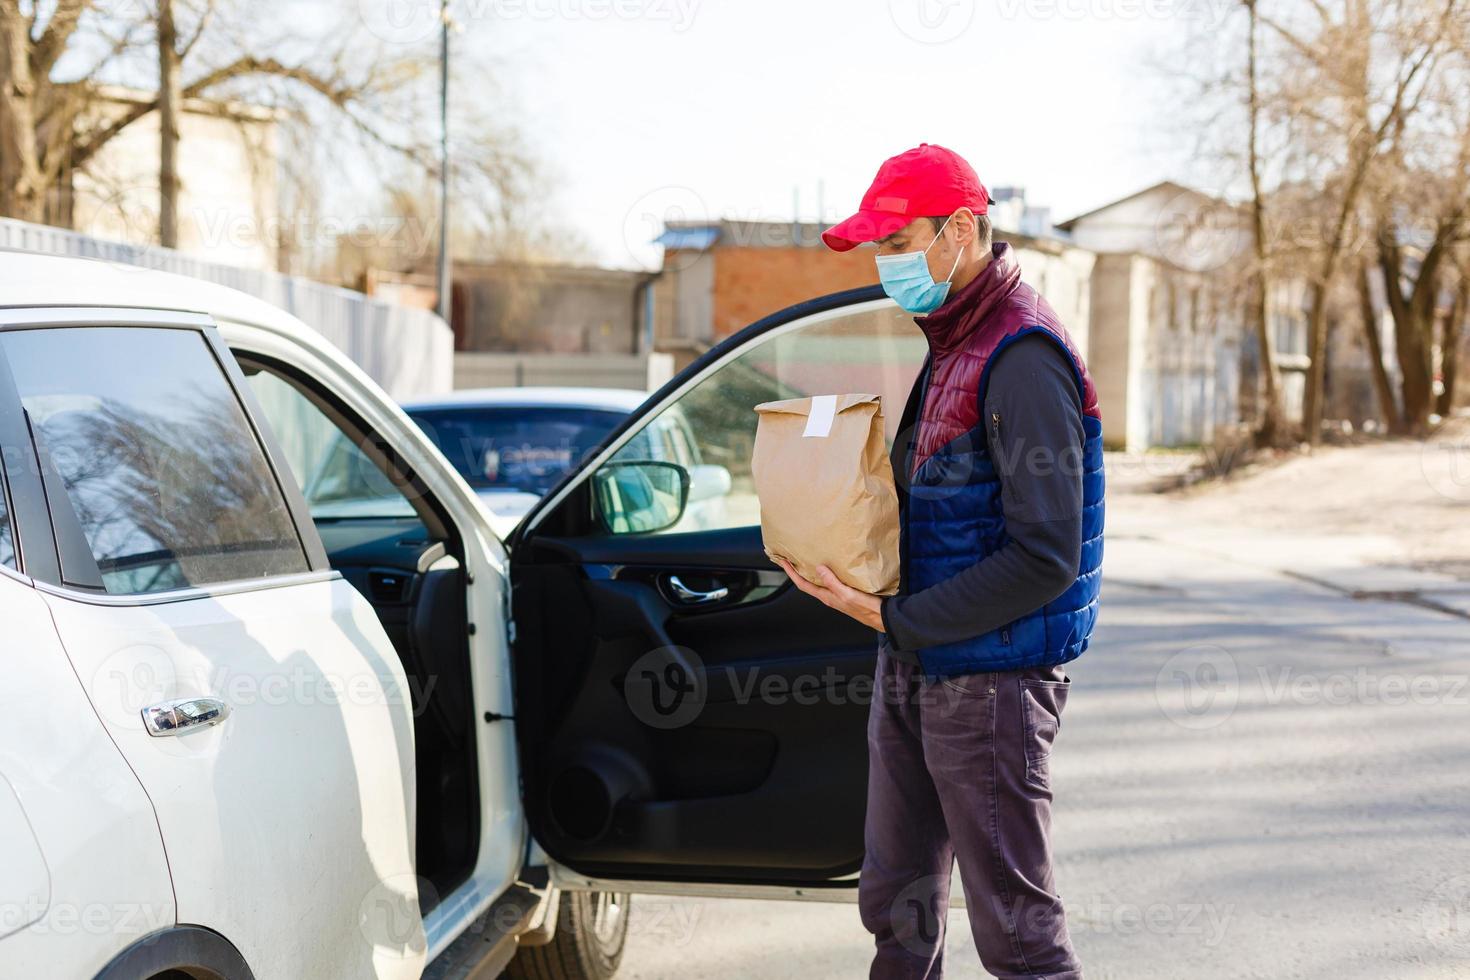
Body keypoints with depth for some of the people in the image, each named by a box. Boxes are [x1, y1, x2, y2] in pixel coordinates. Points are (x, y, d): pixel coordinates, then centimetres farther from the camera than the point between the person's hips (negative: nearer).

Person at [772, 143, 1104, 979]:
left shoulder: (1021, 360, -19)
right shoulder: (942, 338, 12)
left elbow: (1045, 559, -23)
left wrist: (896, 620, -19)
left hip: (990, 680, -9)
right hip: (912, 669, 9)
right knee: (900, 908, 19)